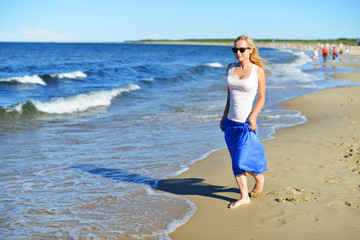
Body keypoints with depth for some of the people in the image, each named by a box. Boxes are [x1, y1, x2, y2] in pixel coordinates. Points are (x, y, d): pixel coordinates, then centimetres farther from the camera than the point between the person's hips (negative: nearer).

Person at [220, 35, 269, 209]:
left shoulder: (258, 71, -5)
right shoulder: (230, 68, 8)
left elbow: (261, 98, -2)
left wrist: (253, 116, -15)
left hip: (245, 123, -5)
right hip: (231, 122, 5)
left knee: (243, 162, -2)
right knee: (236, 162, 7)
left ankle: (259, 177, 30)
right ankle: (244, 197, 17)